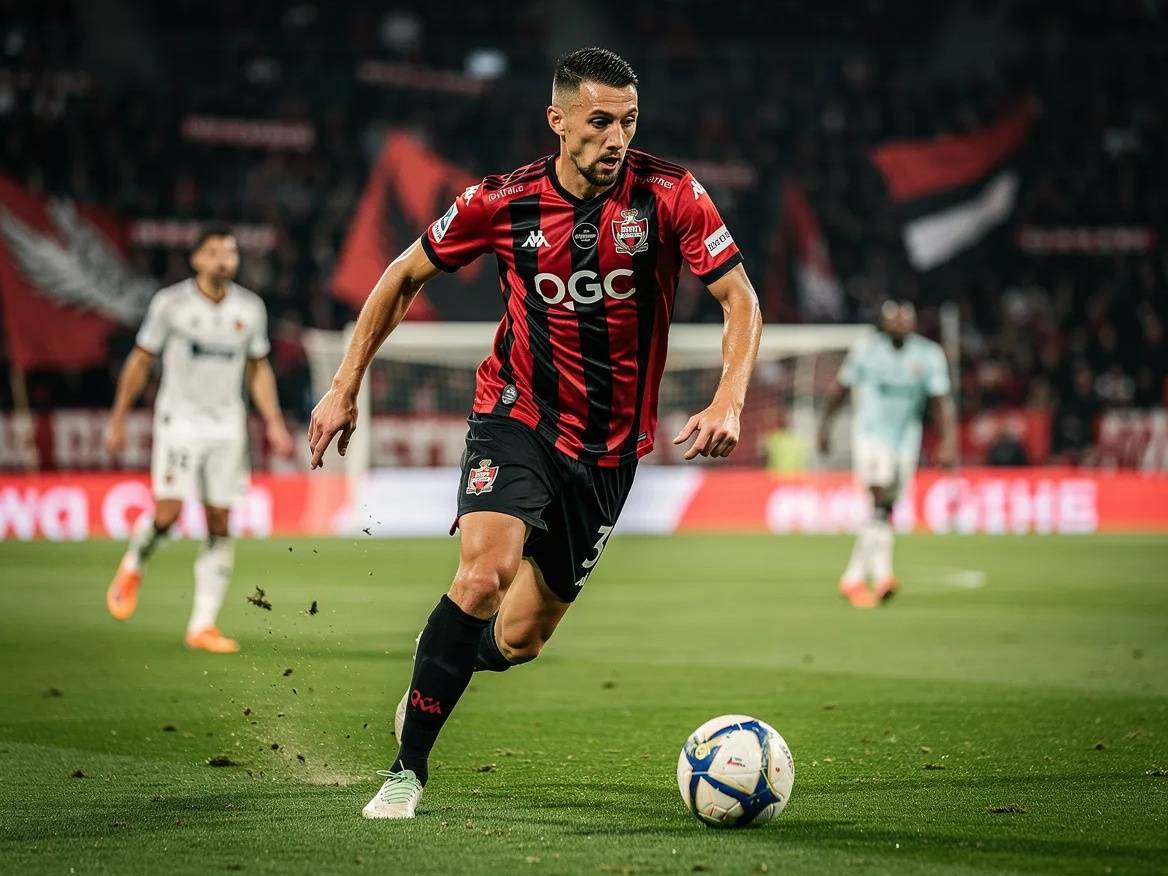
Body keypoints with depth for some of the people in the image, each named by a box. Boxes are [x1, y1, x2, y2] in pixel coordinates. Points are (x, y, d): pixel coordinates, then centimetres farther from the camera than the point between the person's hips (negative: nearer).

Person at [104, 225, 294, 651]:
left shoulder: (250, 308, 5)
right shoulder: (170, 303, -4)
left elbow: (258, 369, 16)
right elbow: (139, 362, 3)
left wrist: (274, 423, 7)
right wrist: (118, 420, 3)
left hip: (227, 425, 3)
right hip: (179, 421, -3)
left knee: (219, 526, -1)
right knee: (167, 512, -17)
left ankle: (202, 625, 3)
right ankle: (133, 568, 17)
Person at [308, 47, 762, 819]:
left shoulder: (669, 195, -13)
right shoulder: (504, 203, -10)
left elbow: (741, 300, -9)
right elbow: (405, 276, 4)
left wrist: (729, 403, -25)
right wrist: (346, 387, 2)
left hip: (611, 446, 1)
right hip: (518, 414, -1)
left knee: (519, 640, 3)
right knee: (486, 569, -28)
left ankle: (436, 680, 39)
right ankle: (408, 769, -15)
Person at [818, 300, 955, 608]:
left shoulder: (929, 355, -1)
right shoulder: (865, 349, -4)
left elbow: (940, 402, -1)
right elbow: (840, 388, 9)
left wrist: (948, 441, -12)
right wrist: (825, 424, 14)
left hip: (906, 440, 3)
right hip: (870, 434, -3)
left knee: (884, 511, 6)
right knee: (879, 499, -20)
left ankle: (854, 577, 16)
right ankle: (881, 572, -27)